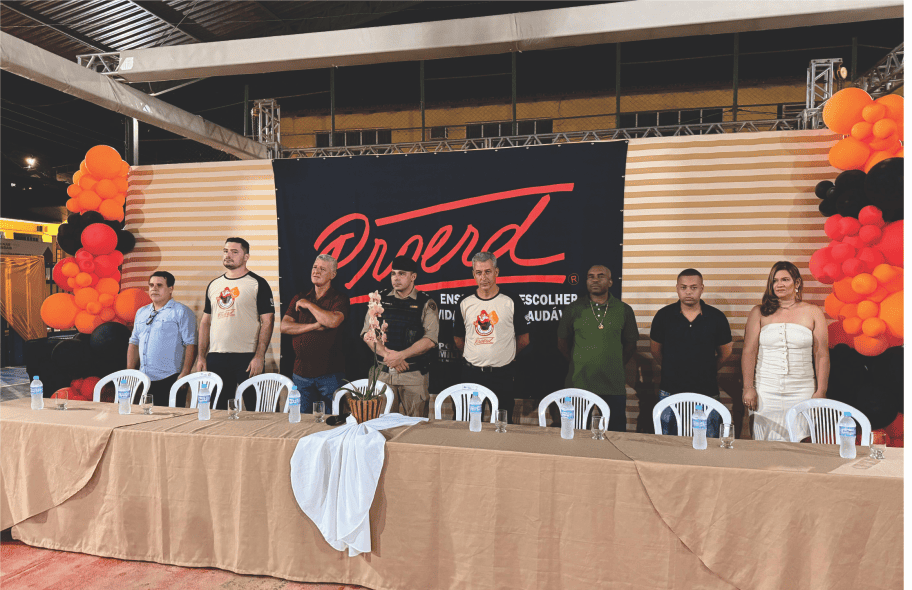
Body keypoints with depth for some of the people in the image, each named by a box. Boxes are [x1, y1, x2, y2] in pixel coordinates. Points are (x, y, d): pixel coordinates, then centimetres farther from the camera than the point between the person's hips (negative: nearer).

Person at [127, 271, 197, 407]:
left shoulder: (181, 312, -2)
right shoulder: (141, 312, 18)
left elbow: (191, 344, -10)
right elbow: (134, 343, 21)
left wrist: (184, 374, -18)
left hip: (170, 380, -6)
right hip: (144, 380, 6)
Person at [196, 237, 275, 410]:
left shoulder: (258, 284, -2)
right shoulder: (214, 285, 15)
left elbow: (267, 321, -7)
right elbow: (205, 322, 17)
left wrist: (259, 356, -15)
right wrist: (201, 356, 9)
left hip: (247, 357, -5)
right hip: (216, 358, 5)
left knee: (254, 408, -2)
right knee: (218, 408, 11)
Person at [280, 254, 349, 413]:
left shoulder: (339, 300, -2)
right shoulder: (300, 298, 12)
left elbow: (333, 321, -23)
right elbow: (284, 327, 2)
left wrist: (309, 305, -9)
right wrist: (314, 326, -11)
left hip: (330, 373, -4)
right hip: (301, 372, 4)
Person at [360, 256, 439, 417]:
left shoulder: (426, 304, 2)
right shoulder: (380, 300, 9)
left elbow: (430, 340, -8)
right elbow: (367, 334, 2)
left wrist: (400, 355, -16)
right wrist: (386, 354, -13)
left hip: (414, 374, -2)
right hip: (383, 373, 2)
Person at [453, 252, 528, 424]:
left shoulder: (512, 302, -4)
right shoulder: (465, 303, 3)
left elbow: (524, 339, 3)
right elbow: (458, 339, 14)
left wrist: (505, 356, 9)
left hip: (503, 375, -2)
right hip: (472, 374, 2)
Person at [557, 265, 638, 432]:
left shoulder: (624, 310, 4)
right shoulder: (574, 309, 4)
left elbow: (631, 344, 13)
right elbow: (562, 343, 12)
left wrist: (615, 366, 7)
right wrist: (578, 362, 7)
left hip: (614, 386, 0)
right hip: (578, 384, 0)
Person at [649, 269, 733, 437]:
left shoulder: (717, 318, -2)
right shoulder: (664, 315, -1)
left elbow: (725, 352, 11)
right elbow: (655, 348, 11)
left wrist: (707, 371, 11)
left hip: (706, 392, 0)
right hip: (670, 390, 1)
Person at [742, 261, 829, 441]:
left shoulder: (813, 313, 7)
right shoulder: (759, 312, 6)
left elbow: (822, 355, 6)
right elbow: (749, 352, 2)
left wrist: (821, 392, 0)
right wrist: (748, 388, -5)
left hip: (801, 392, 0)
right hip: (765, 392, 0)